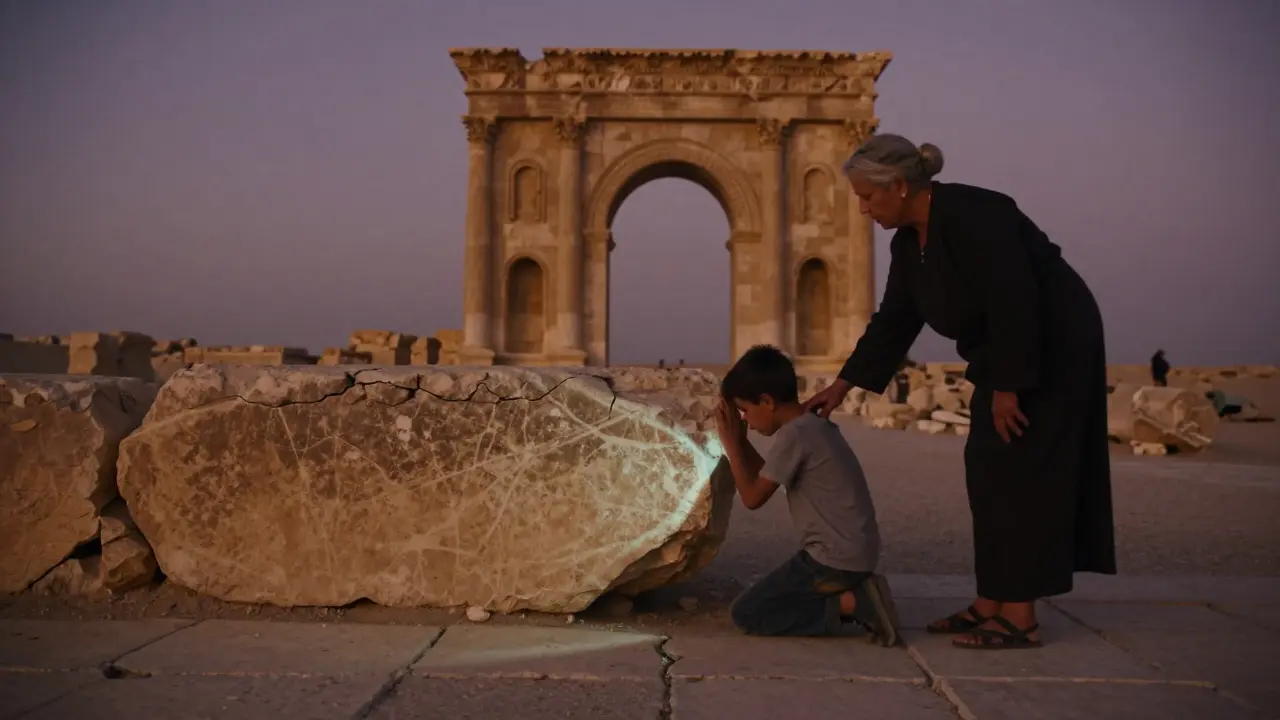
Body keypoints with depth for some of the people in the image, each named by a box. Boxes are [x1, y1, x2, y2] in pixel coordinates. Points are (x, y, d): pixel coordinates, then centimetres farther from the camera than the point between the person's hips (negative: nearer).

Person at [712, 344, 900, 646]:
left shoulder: (793, 435, -18)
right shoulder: (813, 424, 10)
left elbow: (753, 497, -11)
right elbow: (766, 479, 20)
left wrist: (731, 443, -3)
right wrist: (740, 440, 14)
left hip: (836, 559, -10)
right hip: (855, 553, 10)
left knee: (745, 613, -2)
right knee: (768, 598, 22)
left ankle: (851, 603, -8)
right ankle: (856, 593, 8)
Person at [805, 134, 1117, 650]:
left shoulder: (973, 217, -23)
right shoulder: (908, 242, 4)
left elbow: (1015, 306, -26)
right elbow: (893, 321, 10)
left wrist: (1007, 388, -23)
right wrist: (843, 384, 10)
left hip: (1054, 346, -9)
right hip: (1009, 352, 9)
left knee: (1016, 472, -9)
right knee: (988, 472, 7)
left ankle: (1019, 618, -2)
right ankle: (990, 605, 14)